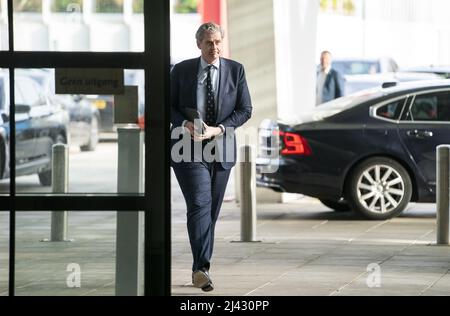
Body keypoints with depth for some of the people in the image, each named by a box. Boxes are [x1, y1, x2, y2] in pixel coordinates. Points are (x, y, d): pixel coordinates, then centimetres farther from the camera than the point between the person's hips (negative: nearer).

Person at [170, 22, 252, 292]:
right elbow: (168, 106, 5)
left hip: (221, 149, 3)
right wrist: (186, 124, -15)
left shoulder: (236, 70, 4)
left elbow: (245, 109, 1)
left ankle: (200, 268, 18)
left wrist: (218, 129, -13)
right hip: (188, 148, -3)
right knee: (200, 205, -17)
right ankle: (202, 268, -24)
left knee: (212, 210, 8)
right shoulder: (181, 71, 2)